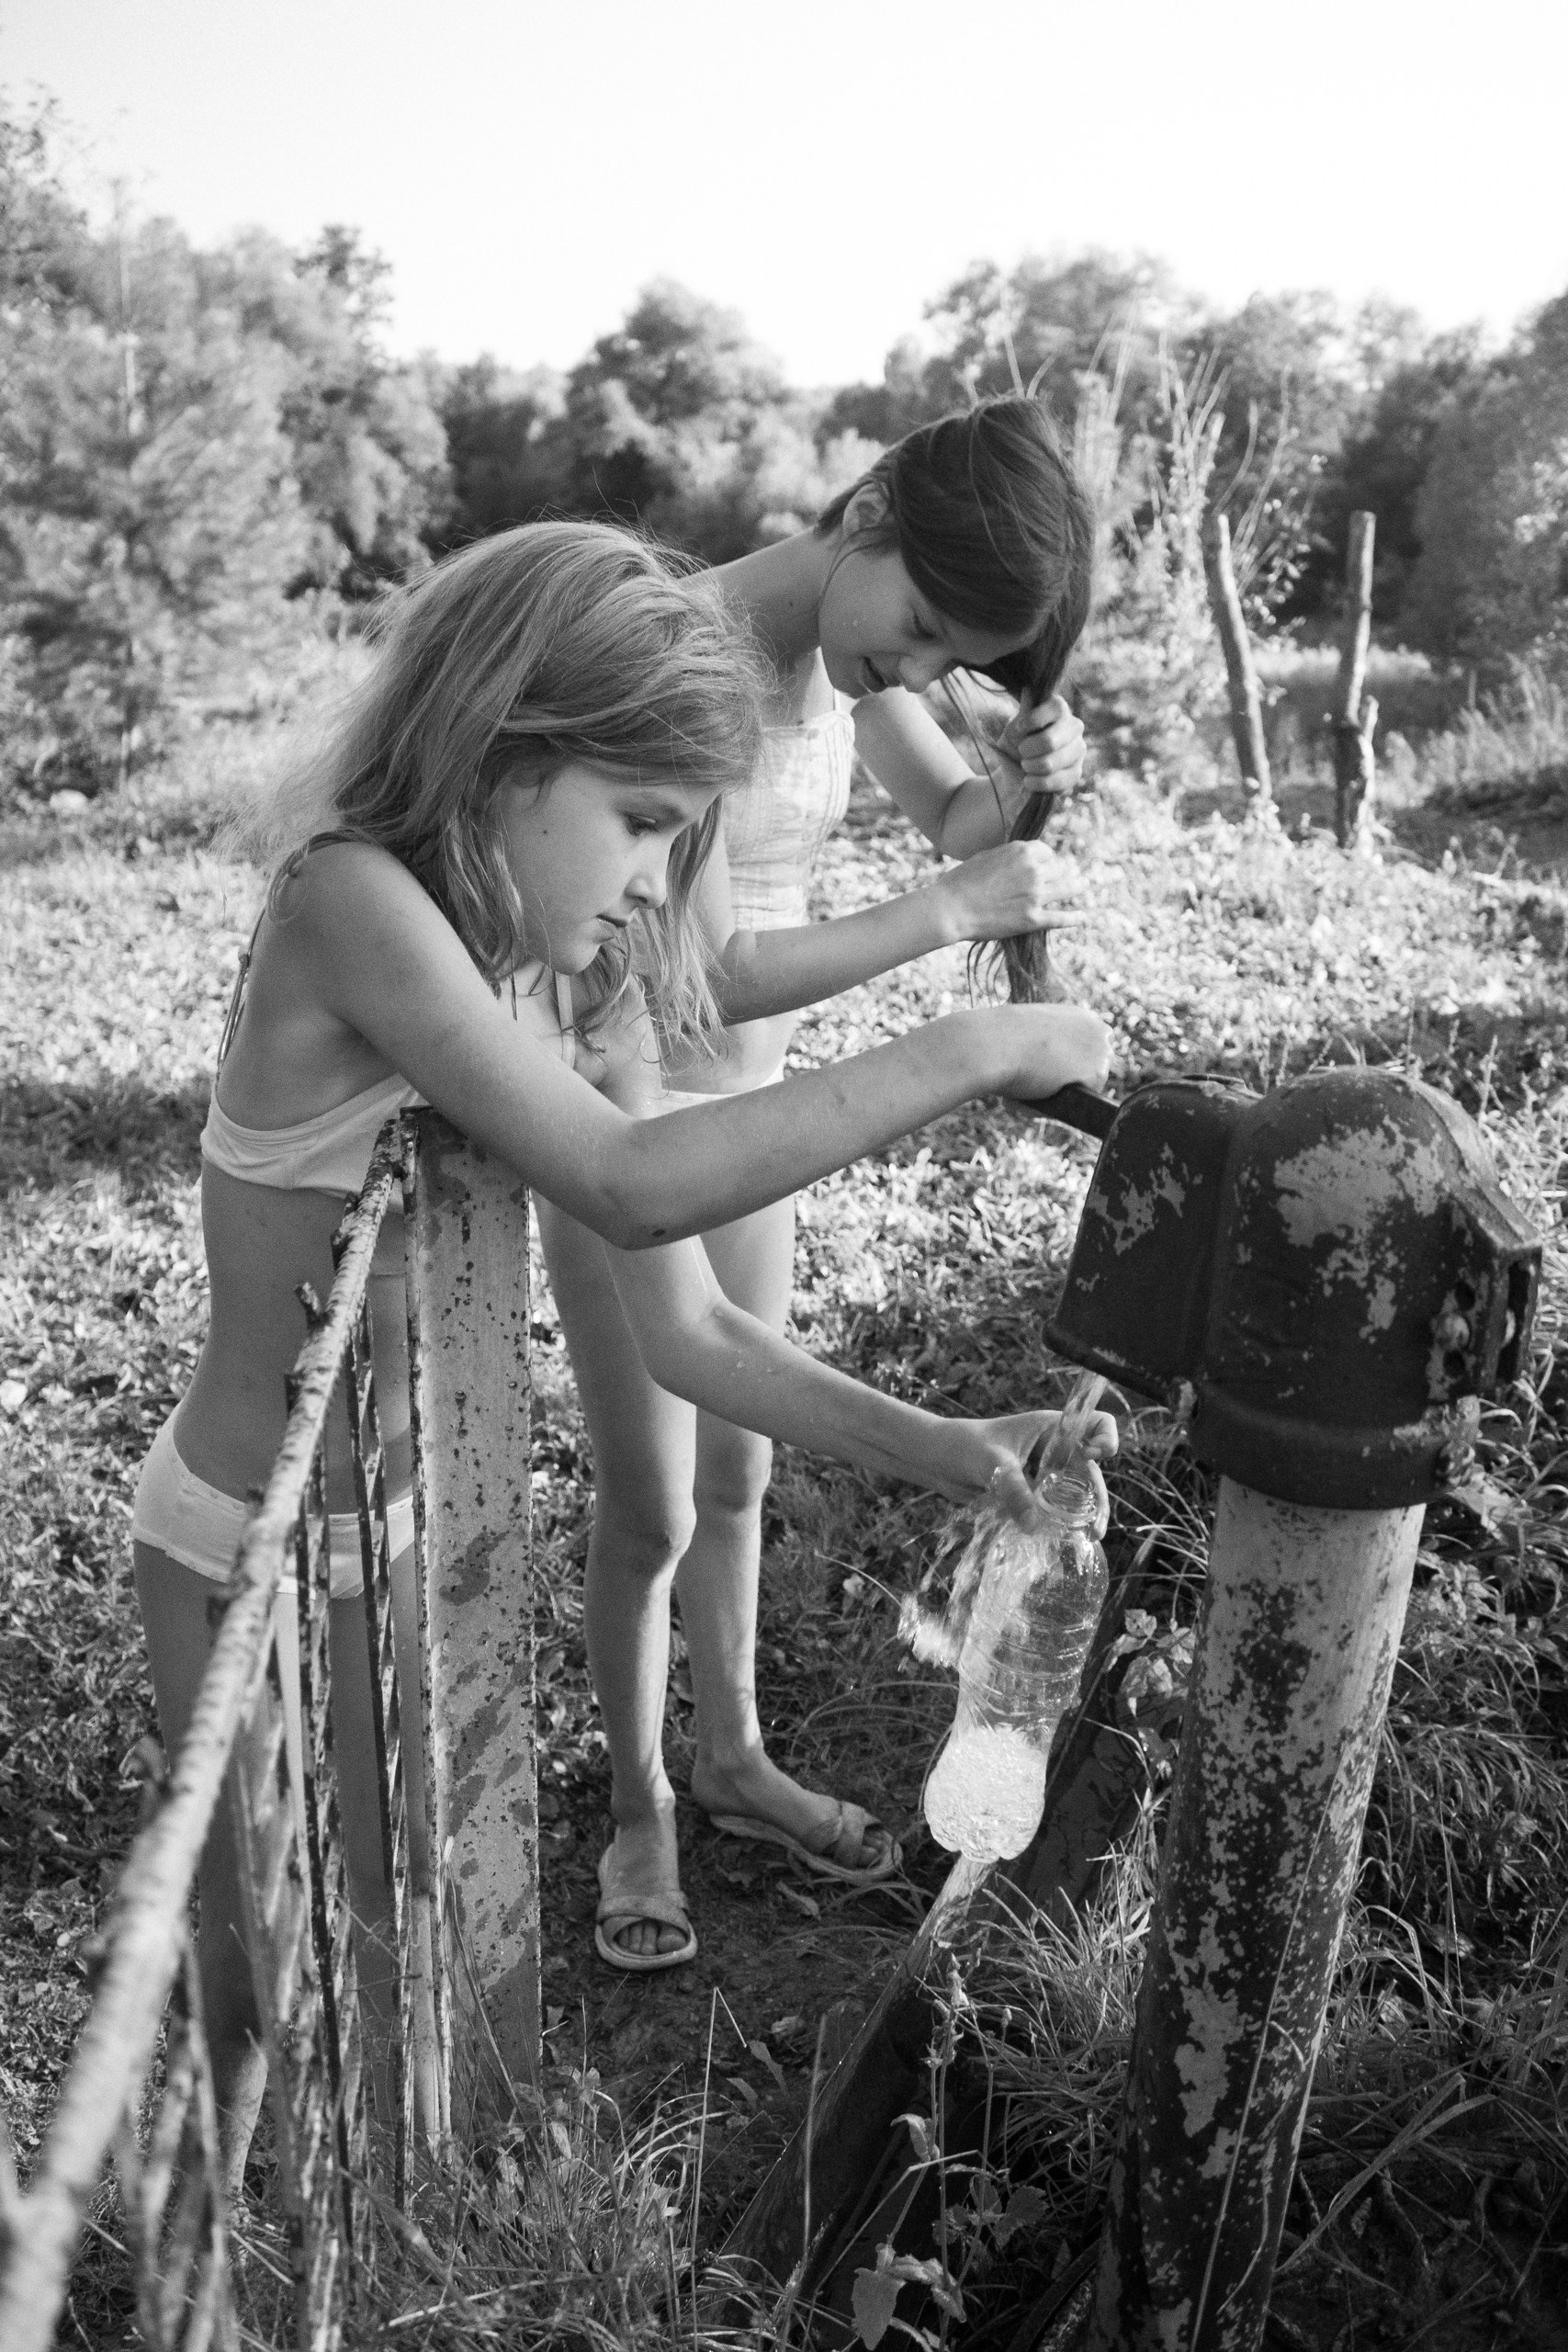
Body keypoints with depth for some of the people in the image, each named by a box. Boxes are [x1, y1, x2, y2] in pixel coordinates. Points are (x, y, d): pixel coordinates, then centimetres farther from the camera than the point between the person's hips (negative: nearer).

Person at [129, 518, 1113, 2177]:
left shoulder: (593, 995, -3)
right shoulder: (349, 899, -24)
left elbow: (686, 1330, -4)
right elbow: (629, 1186, -35)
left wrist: (940, 1449, -13)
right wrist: (963, 1055, -30)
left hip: (409, 1524, 6)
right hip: (251, 1556, -6)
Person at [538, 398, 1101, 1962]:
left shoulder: (845, 648, -3)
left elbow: (950, 815, 11)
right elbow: (715, 970, -31)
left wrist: (1019, 779, -11)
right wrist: (950, 915, -29)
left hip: (748, 1113, 7)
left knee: (736, 1477, 19)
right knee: (650, 1512, 6)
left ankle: (733, 1759, 40)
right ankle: (638, 1803, 31)